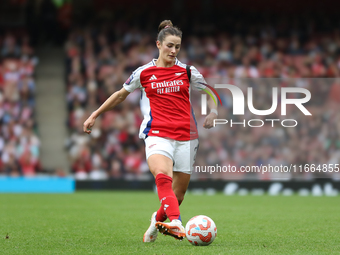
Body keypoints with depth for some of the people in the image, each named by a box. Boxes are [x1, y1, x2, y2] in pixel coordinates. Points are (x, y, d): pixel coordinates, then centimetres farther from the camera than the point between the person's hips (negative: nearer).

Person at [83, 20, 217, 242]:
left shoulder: (187, 71, 8)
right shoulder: (143, 73, 8)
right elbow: (121, 95, 21)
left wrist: (213, 112, 0)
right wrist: (95, 115, 24)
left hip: (186, 136, 2)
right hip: (157, 134, -2)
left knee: (178, 195, 3)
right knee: (163, 176, -33)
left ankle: (157, 220, 34)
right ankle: (176, 224, -50)